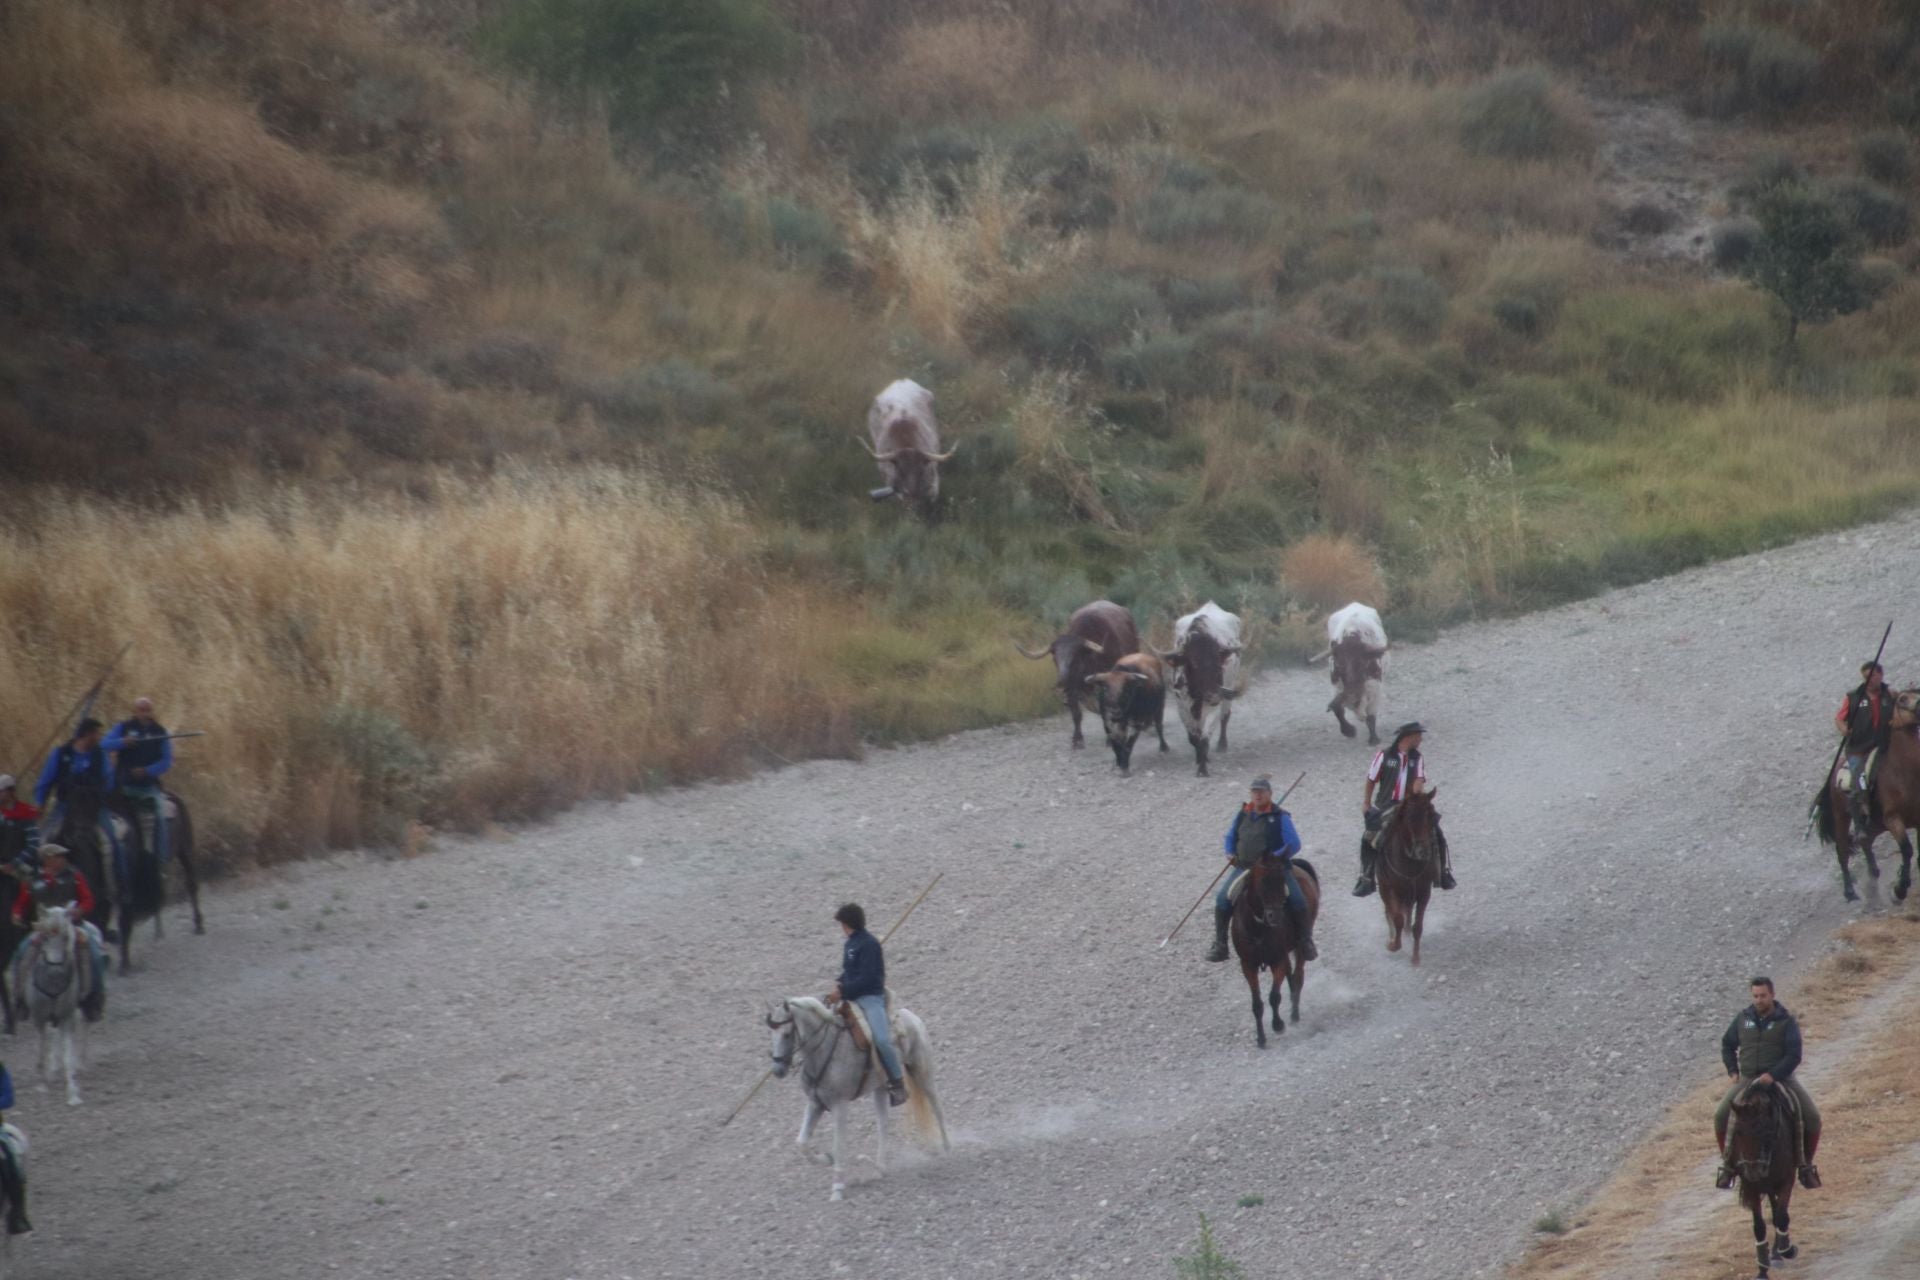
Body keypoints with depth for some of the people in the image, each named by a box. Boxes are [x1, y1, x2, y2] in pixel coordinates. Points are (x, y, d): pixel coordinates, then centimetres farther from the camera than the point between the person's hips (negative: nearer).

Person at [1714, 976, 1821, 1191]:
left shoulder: (1786, 1022, -6)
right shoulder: (1743, 1018, 3)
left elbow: (1794, 1056, -13)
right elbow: (1727, 1045, 17)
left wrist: (1773, 1075, -25)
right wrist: (1732, 1071, 3)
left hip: (1781, 1078, -2)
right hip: (1748, 1079, 2)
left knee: (1812, 1117, -17)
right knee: (1721, 1117, -17)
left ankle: (1806, 1165, 2)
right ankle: (1728, 1164, 2)